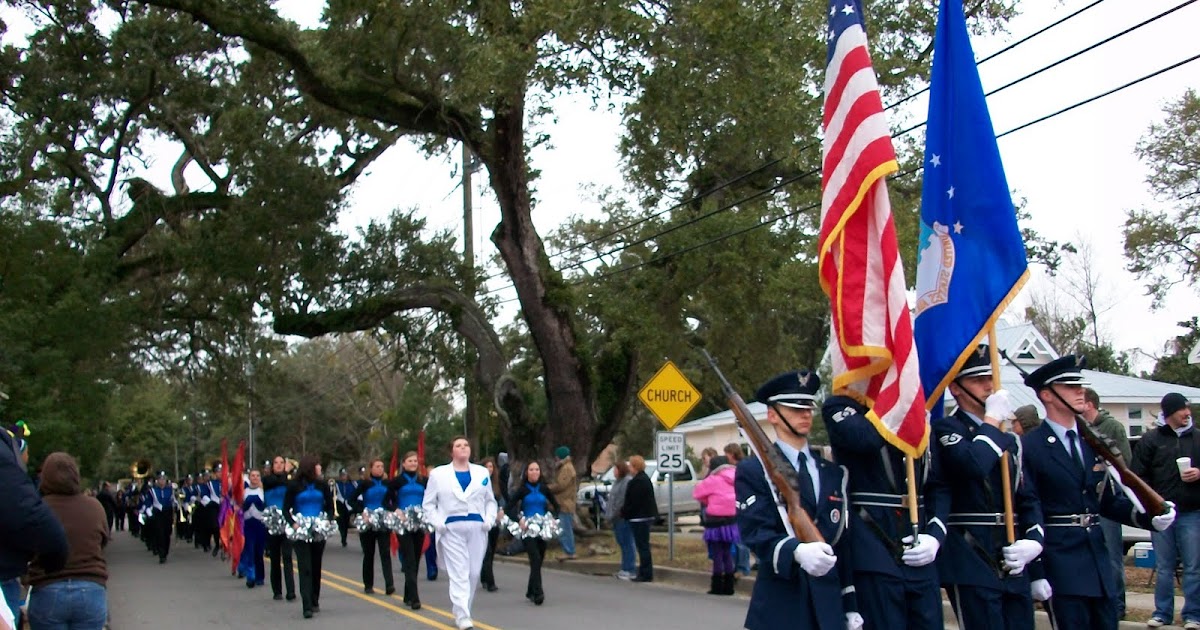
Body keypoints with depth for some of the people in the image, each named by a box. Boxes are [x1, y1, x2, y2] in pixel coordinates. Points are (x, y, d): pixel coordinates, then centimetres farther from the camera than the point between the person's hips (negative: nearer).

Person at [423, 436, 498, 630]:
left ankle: (461, 610, 22)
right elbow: (429, 503, 5)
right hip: (452, 529, -3)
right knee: (459, 574, -8)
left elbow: (490, 500, 15)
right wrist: (437, 523, -8)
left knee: (474, 573, 5)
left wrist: (489, 520, -1)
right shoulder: (438, 474, 4)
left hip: (477, 528, 3)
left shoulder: (482, 472, 11)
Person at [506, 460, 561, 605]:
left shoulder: (544, 489, 8)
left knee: (539, 560, 9)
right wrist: (519, 520, -17)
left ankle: (530, 591, 26)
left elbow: (556, 506, 17)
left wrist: (553, 517, 0)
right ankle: (537, 593, -24)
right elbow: (510, 508, -2)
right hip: (527, 529, -4)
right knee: (536, 559, -19)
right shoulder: (522, 490, 0)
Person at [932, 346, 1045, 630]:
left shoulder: (1008, 439, 19)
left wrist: (1034, 541, 0)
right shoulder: (945, 428, -4)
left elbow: (1027, 498, 18)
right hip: (971, 562, -7)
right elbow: (973, 465, -24)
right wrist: (992, 420, -10)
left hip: (1012, 562, 7)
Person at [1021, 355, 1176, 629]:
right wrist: (1033, 573, -14)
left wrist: (1149, 516, -5)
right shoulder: (1030, 447, -9)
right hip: (1058, 562, -7)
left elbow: (1113, 499, 15)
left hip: (1097, 556, 7)